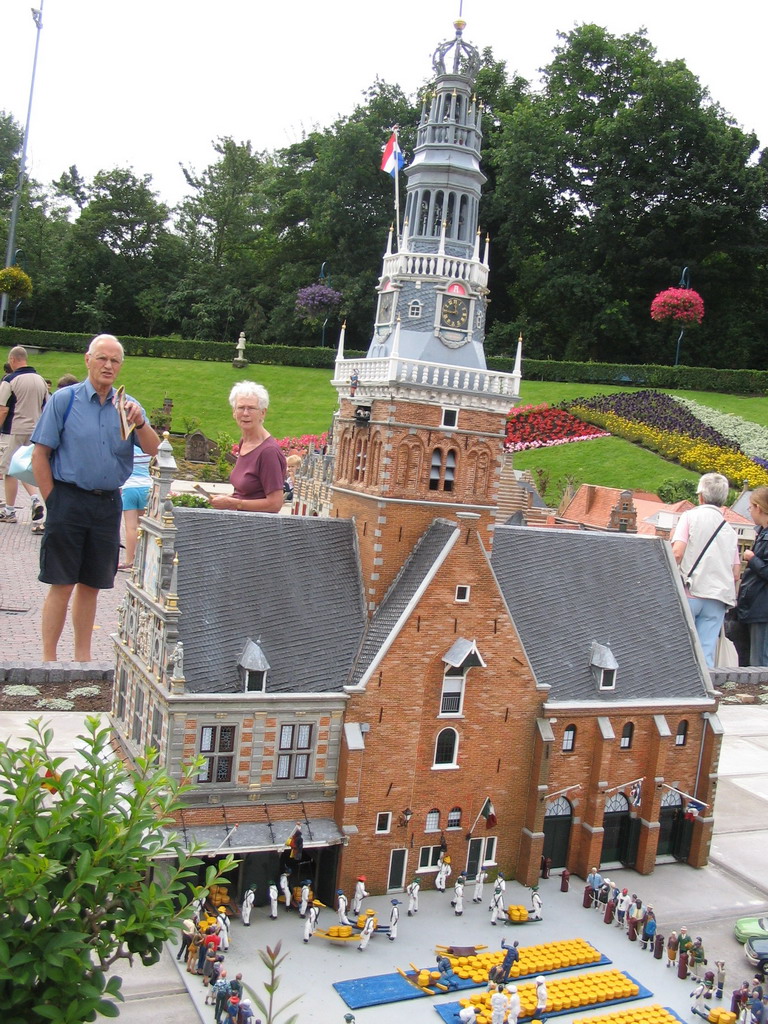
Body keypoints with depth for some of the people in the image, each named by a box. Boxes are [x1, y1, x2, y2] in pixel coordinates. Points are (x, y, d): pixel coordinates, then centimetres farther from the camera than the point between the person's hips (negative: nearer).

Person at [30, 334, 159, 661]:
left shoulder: (128, 406, 8)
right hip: (69, 498, -3)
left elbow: (154, 450, -2)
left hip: (108, 504, 3)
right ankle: (48, 659, 7)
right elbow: (39, 455, -2)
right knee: (62, 584, -2)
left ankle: (82, 657, 21)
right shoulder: (64, 399, -1)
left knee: (91, 584, 11)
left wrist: (139, 424, -20)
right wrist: (53, 501, -5)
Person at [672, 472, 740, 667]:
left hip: (690, 592, -4)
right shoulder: (729, 529, 15)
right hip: (718, 598, 4)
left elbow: (677, 552, -11)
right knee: (706, 654, 2)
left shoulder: (690, 517, 1)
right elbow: (735, 574, 12)